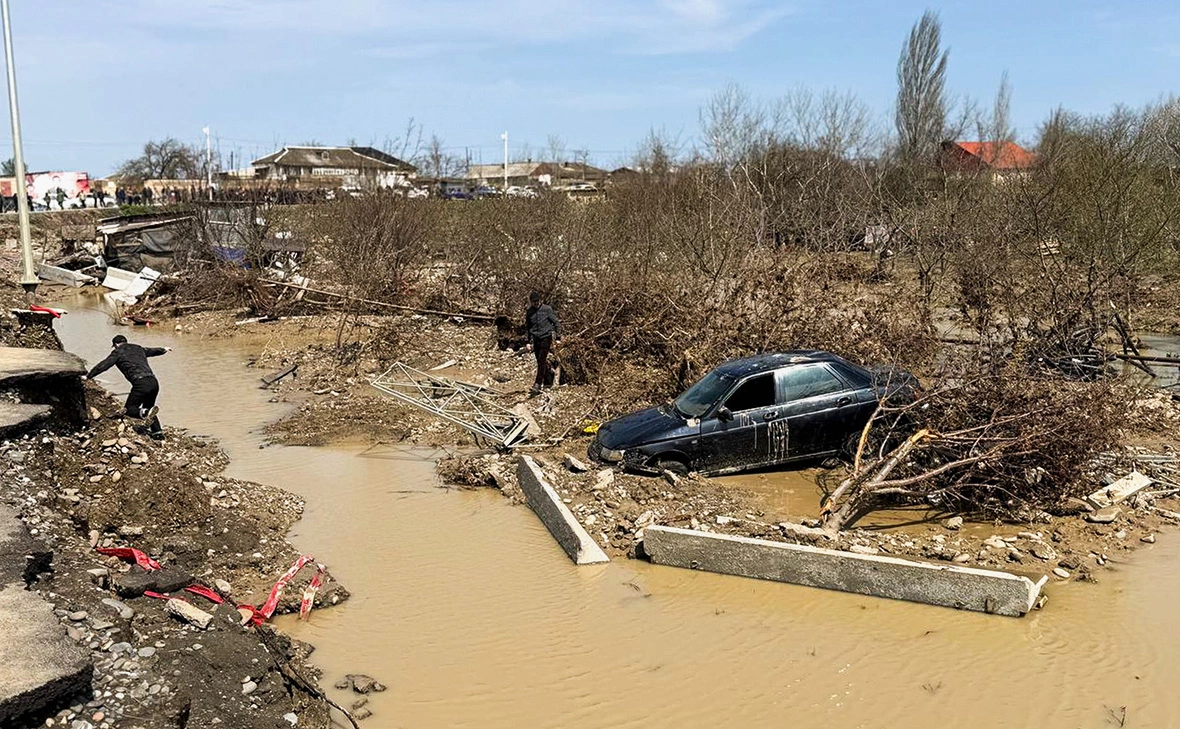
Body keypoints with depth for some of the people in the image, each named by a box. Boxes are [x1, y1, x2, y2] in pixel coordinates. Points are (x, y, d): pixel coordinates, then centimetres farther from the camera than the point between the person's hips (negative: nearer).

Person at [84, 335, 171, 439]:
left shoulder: (118, 352, 9)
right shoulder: (138, 348, 26)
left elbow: (102, 366, 4)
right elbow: (152, 350, 45)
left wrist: (88, 376, 12)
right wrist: (163, 349, 64)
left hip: (141, 383, -6)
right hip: (154, 382, 6)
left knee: (129, 409, 1)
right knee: (148, 407, 24)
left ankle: (145, 413, -29)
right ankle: (157, 432, 14)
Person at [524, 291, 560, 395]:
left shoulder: (547, 309, -3)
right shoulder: (529, 312, 7)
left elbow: (556, 323, 3)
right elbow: (527, 327, 17)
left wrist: (558, 337, 1)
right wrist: (528, 342, 13)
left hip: (546, 337, -4)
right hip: (535, 338, 4)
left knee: (542, 360, -15)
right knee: (541, 362, 7)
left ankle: (538, 385, -18)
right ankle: (548, 381, 27)